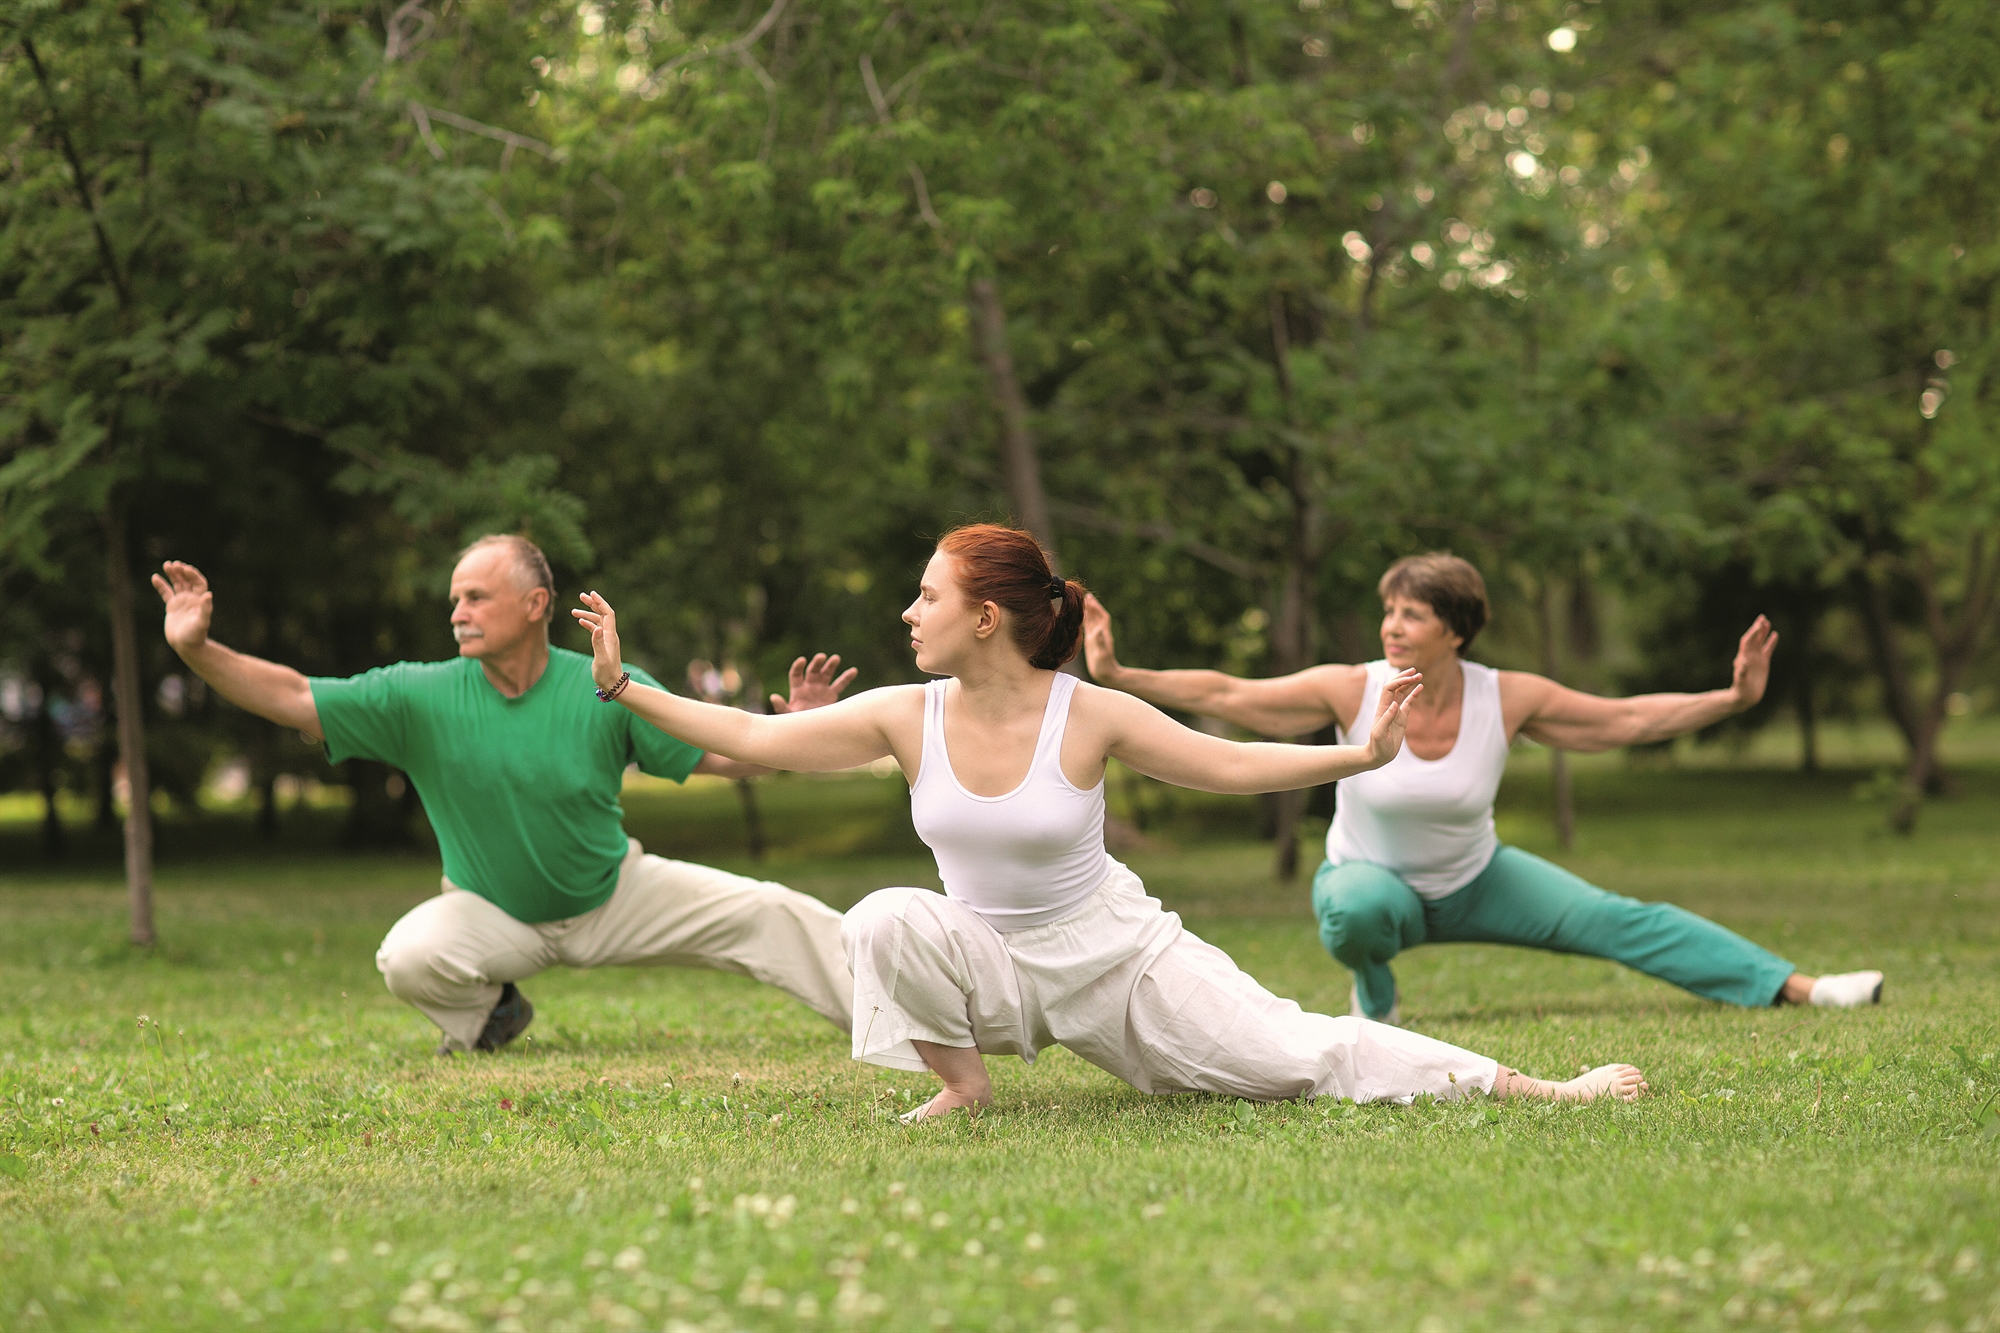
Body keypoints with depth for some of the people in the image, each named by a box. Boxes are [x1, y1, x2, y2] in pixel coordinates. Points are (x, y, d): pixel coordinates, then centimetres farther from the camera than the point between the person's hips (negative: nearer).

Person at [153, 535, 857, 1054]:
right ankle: (488, 1011, 4)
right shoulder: (421, 697, -17)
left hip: (615, 896, 0)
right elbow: (294, 699, -19)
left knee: (768, 915, -13)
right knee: (408, 956, -30)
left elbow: (724, 754, -12)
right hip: (493, 915, 0)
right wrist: (197, 649, -31)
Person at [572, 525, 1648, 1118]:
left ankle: (1531, 1089, -2)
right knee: (884, 919, -29)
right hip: (991, 965, 2)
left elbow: (1230, 764, -9)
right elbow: (756, 739, -6)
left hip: (1117, 955, -2)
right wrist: (624, 686, -9)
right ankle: (964, 1087, -7)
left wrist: (1361, 754, -20)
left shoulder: (1089, 717, -16)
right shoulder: (907, 717, -9)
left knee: (1296, 1054, -11)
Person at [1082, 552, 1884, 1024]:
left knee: (1615, 921, -13)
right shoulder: (1352, 692, -23)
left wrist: (1733, 698, -16)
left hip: (1474, 881, 2)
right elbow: (1226, 696, -23)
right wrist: (1118, 677, -32)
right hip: (1372, 876, -2)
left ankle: (1796, 988, -13)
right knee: (1354, 910, -40)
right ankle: (1374, 1000, -5)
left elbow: (1626, 719, -9)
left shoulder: (1507, 699, -18)